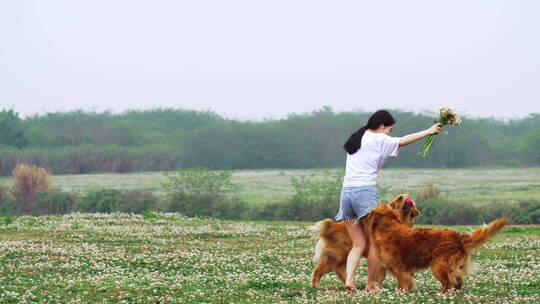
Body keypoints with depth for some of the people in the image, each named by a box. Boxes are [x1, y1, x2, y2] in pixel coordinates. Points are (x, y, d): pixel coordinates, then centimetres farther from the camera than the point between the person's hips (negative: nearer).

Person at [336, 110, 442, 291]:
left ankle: (349, 279, -9)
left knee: (359, 244, 9)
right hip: (365, 191, -7)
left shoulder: (357, 139, 19)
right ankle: (371, 284, 6)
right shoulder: (378, 139, -2)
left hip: (346, 192, 7)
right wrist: (428, 132, 7)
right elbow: (403, 141, 0)